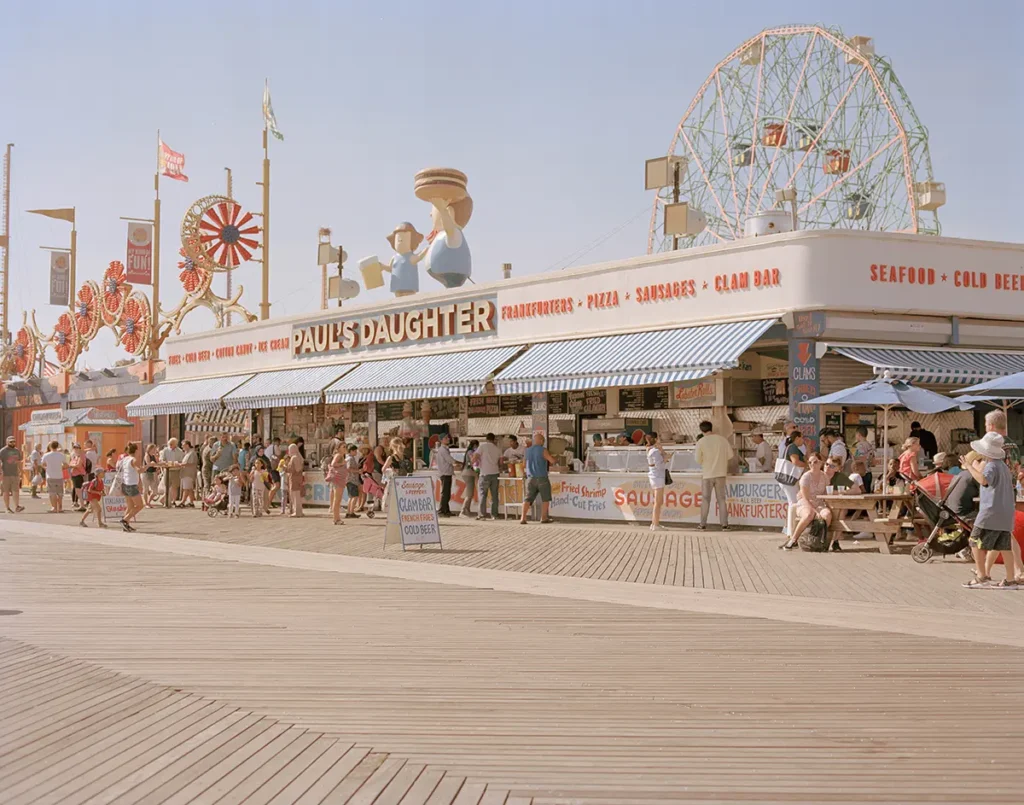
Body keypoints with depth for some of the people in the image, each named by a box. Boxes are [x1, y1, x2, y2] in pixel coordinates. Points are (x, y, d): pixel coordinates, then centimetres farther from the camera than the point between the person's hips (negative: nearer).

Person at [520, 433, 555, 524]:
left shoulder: (527, 450, 7)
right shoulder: (543, 450, -10)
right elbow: (552, 461, -13)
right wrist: (551, 457, 11)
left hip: (530, 478, 5)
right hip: (542, 478, -5)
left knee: (528, 499, 3)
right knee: (545, 498, 10)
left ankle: (523, 518, -8)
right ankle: (544, 518, 10)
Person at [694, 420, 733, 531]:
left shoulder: (701, 442, -10)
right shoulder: (722, 439, -2)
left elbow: (698, 460, -6)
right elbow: (730, 454, 3)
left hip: (707, 474, -2)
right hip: (720, 473, 2)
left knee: (705, 499, 6)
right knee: (721, 499, 8)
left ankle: (703, 524, 7)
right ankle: (724, 524, 3)